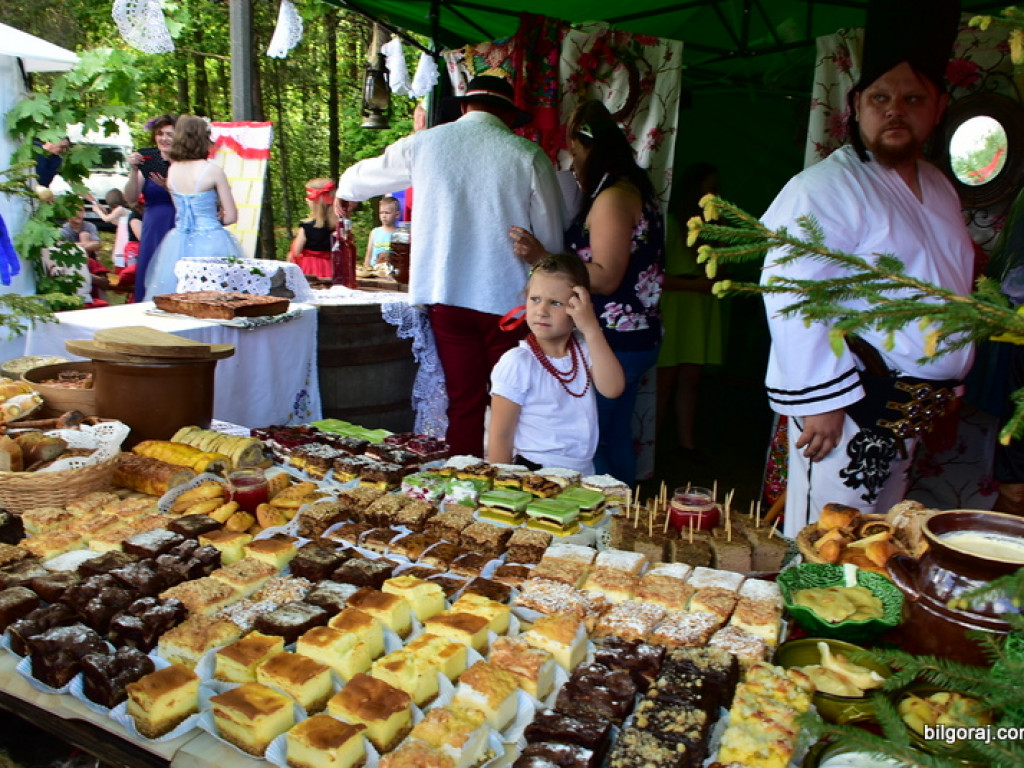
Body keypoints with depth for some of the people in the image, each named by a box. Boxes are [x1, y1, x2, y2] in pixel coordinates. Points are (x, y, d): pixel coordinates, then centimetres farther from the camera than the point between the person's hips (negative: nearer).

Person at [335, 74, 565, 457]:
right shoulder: (528, 156, -1)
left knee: (463, 402, 10)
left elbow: (366, 174, 25)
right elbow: (552, 238, 2)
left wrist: (345, 193, 47)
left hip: (446, 296, 2)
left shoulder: (424, 144, 7)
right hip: (509, 299, -2)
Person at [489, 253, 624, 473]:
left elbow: (612, 388, -13)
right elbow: (500, 437, -6)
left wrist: (591, 329, -17)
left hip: (585, 472, 4)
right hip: (534, 476, -3)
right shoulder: (516, 363, -10)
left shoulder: (584, 348, 4)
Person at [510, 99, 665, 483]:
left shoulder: (613, 196, -14)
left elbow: (606, 279, -20)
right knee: (614, 436, 16)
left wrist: (542, 257, -23)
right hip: (633, 337, 10)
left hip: (614, 340, -10)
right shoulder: (631, 188, 17)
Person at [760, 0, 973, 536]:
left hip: (910, 406, 9)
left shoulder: (939, 189, 14)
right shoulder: (821, 189, -15)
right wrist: (823, 402, -23)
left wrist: (945, 392, 23)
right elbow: (793, 299, -22)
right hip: (847, 401, -8)